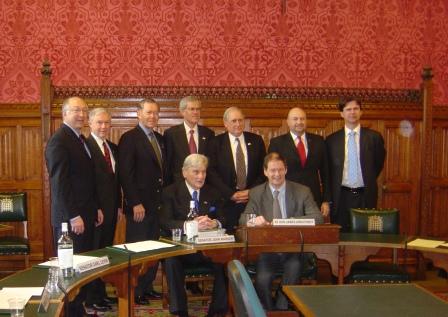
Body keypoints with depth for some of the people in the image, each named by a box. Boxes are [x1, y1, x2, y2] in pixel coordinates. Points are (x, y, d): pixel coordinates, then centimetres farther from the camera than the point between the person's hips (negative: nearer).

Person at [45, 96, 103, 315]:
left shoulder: (81, 139, 15)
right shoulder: (59, 141, -13)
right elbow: (59, 182, -18)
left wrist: (96, 207, 16)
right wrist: (73, 216, -19)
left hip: (85, 214, 9)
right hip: (70, 217, -9)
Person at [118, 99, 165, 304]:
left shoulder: (159, 139, 14)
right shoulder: (129, 138, -8)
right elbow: (125, 174, -14)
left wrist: (164, 199, 9)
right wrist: (135, 203, -17)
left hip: (157, 204, 7)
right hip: (139, 206, -6)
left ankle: (147, 287, 24)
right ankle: (135, 292, 16)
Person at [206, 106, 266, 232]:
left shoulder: (256, 141, 9)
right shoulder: (216, 143, 3)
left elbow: (264, 169, 9)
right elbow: (211, 173, -3)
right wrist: (231, 194, -11)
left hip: (253, 200, 2)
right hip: (226, 202, -2)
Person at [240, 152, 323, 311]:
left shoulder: (302, 191, 5)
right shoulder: (256, 193, 9)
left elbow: (318, 217, -4)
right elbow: (243, 219, 2)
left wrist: (291, 221, -21)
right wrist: (254, 219, -24)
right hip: (267, 249, 0)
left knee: (292, 275, -30)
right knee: (262, 280, -27)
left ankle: (281, 310, -7)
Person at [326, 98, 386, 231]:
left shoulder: (374, 137, 3)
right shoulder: (332, 139, 4)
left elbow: (379, 163, 14)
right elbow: (327, 168, 12)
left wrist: (369, 181, 13)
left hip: (365, 196, 0)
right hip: (341, 196, 0)